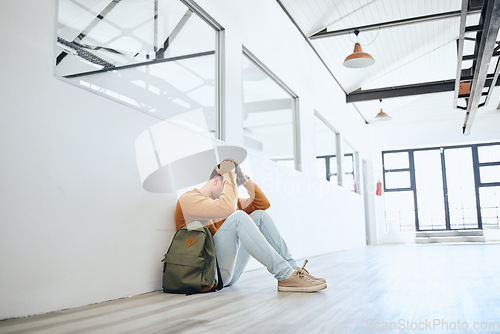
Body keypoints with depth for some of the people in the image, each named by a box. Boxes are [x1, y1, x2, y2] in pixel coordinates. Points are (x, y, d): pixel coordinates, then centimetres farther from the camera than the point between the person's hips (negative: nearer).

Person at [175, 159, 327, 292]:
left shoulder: (217, 199, 21)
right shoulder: (188, 198, -4)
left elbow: (262, 204, 18)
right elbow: (227, 208, -25)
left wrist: (245, 179, 9)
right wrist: (229, 176, -12)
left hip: (230, 274, 8)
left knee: (260, 215, -1)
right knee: (238, 217, -28)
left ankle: (293, 268, -11)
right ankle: (285, 276, -31)